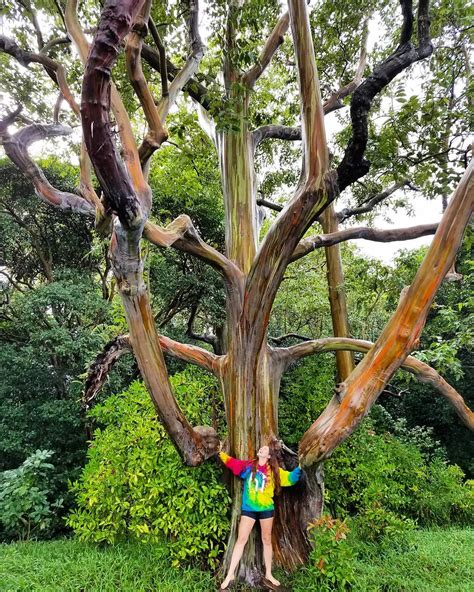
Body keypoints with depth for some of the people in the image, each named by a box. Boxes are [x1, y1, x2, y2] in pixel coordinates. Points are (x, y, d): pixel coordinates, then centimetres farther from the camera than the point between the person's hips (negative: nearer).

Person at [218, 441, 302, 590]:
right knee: (241, 540, 1)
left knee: (267, 540, 13)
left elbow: (290, 478, 0)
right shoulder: (248, 465, -1)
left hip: (266, 509, 1)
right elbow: (231, 462, 0)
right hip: (249, 508, -1)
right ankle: (230, 575, 12)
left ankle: (268, 575, 29)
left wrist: (299, 468, -14)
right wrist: (220, 453, -8)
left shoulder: (274, 471, 0)